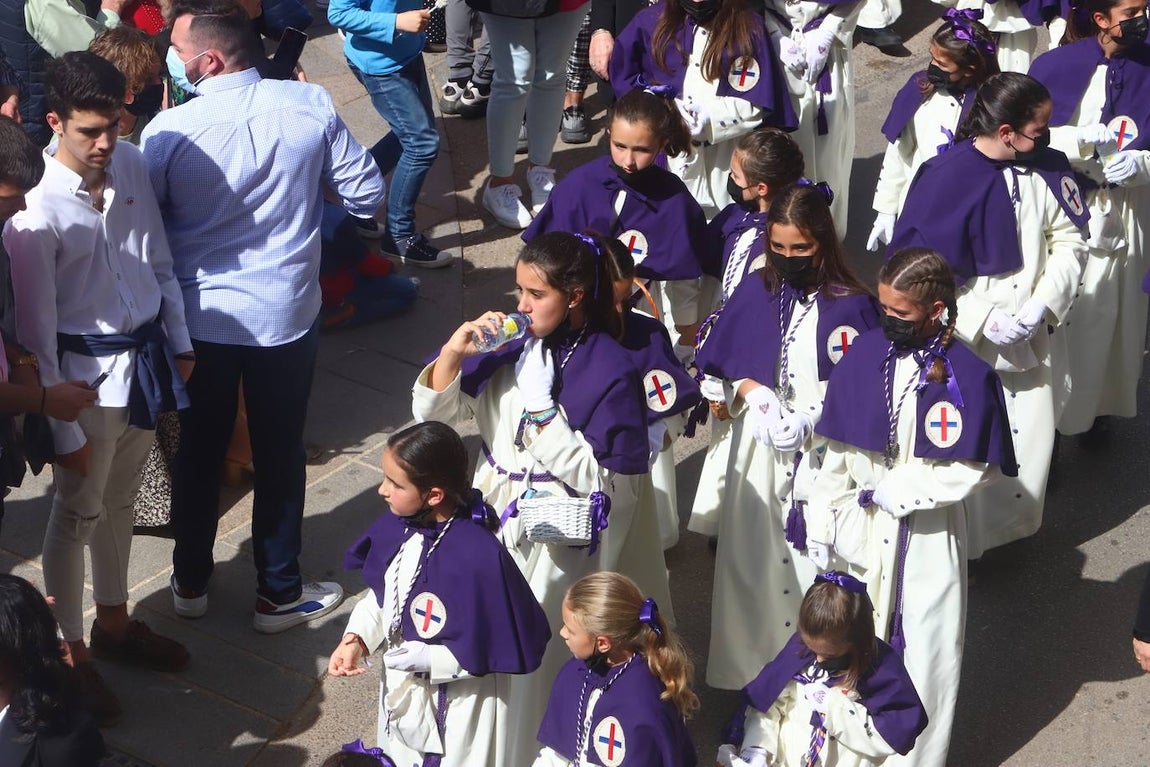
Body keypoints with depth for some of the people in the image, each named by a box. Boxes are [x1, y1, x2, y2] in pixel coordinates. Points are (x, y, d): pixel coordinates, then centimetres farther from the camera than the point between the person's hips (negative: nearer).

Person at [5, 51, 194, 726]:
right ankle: (71, 654, 27)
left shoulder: (133, 166, -6)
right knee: (78, 514, 10)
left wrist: (179, 342, 13)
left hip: (146, 353, 6)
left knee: (120, 501, 23)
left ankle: (114, 621, 43)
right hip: (88, 370, -6)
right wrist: (63, 429, -14)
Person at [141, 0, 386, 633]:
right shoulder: (310, 105, -14)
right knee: (279, 453, 14)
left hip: (199, 317, 0)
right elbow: (367, 194, -5)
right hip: (285, 313, 0)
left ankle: (190, 582, 35)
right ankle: (279, 593, 26)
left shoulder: (169, 130, -17)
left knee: (199, 449, 18)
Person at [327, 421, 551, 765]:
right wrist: (355, 639, -11)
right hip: (402, 690, 7)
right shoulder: (398, 524, -12)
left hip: (457, 706, -7)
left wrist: (430, 659, -26)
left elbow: (507, 647, -24)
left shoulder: (479, 556, -32)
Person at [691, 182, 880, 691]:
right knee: (752, 558, 11)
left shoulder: (850, 306, -8)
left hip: (822, 456, -3)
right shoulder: (755, 293, 3)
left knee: (816, 564, -1)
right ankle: (747, 665, 25)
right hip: (758, 453, 3)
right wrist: (753, 392, -11)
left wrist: (811, 417, -20)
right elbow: (723, 364, 8)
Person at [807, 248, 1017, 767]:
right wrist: (821, 523, 4)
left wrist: (895, 490, -14)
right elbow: (838, 450, 3)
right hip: (860, 531, 4)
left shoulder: (967, 374, -15)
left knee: (921, 650, 7)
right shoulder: (866, 354, -4)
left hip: (925, 536, -3)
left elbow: (973, 469, -12)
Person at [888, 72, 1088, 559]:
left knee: (1031, 440, 16)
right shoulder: (946, 179, -21)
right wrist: (984, 321, -20)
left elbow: (1069, 241, 0)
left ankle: (1015, 526, 43)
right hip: (968, 345, -5)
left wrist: (1043, 305, -15)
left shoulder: (1046, 167, -5)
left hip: (1035, 338, 5)